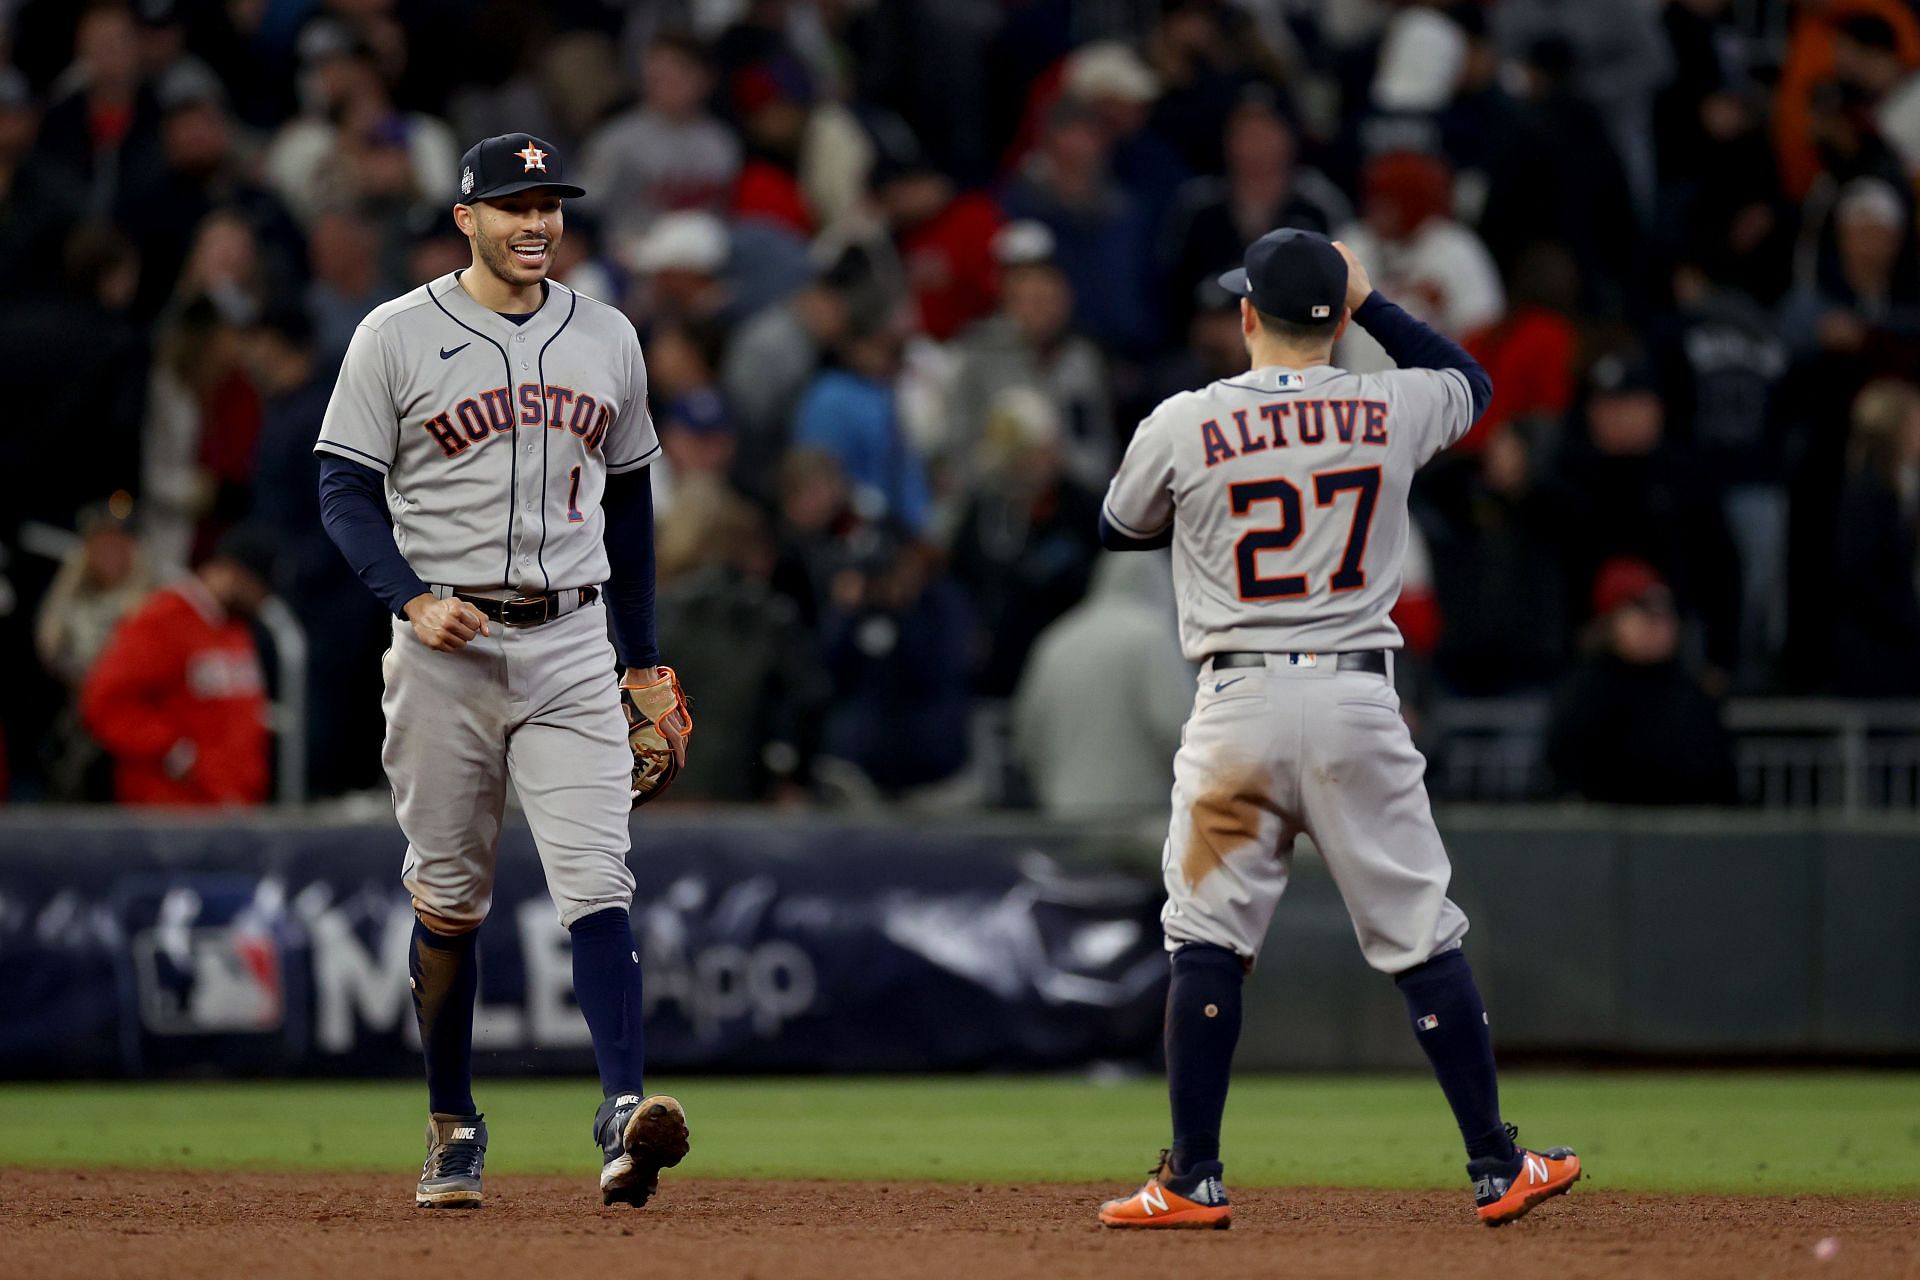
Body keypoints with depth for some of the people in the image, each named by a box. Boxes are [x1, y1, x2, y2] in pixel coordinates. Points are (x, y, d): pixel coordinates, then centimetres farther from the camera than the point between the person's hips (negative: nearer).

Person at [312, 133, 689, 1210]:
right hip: (446, 644, -2)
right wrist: (413, 600, -17)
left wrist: (645, 662, 16)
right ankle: (455, 1133, 18)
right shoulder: (399, 337, -1)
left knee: (597, 881, -13)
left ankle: (625, 1119, -24)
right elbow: (346, 488, -1)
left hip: (571, 645, 2)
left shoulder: (608, 339, 11)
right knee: (450, 901, 6)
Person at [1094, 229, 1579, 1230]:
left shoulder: (1182, 426, -3)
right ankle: (1497, 1171, 10)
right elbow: (1471, 378, 26)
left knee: (1208, 939, 4)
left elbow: (1119, 530, 16)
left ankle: (1193, 1179, 1)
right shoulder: (1390, 412, 2)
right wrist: (1370, 304, 29)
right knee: (1424, 939, 7)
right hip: (1359, 700, 2)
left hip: (1237, 702, -1)